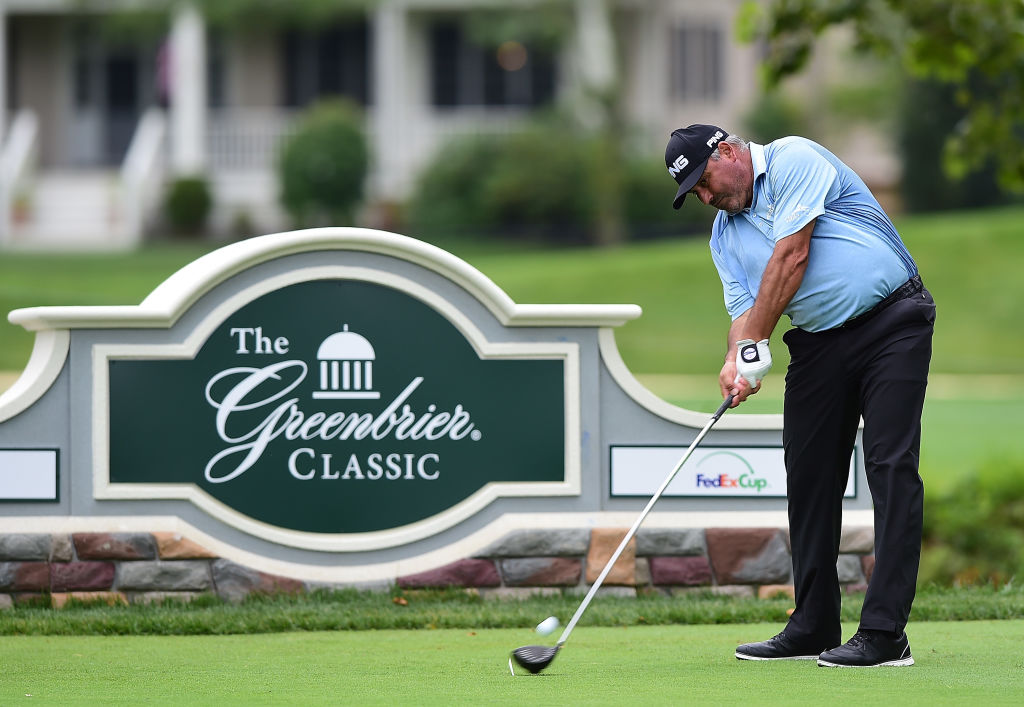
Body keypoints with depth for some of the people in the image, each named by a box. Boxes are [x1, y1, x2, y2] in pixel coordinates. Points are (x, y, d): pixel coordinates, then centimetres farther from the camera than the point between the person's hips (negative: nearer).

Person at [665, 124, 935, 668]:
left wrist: (756, 343, -11)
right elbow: (744, 309, 6)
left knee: (891, 469, -12)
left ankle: (884, 633, -18)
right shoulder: (725, 235, 15)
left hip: (893, 322, -8)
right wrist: (736, 358, -17)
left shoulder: (793, 160, -7)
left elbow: (790, 258, -14)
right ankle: (814, 628, 13)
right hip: (818, 343, 8)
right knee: (808, 475, 5)